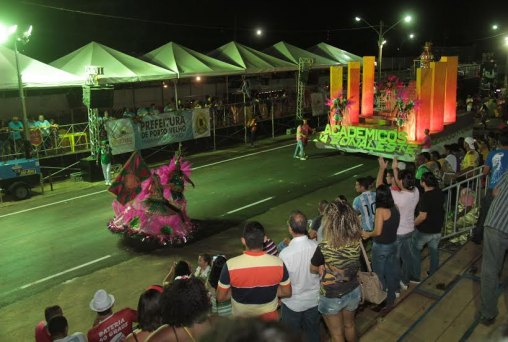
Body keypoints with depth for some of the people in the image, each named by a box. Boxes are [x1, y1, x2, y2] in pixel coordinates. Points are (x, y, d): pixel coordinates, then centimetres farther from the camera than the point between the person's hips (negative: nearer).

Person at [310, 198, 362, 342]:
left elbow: (313, 269, -13)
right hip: (353, 292, 4)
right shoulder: (356, 241, -18)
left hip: (332, 298, -4)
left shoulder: (324, 247, -32)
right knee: (350, 325, 31)